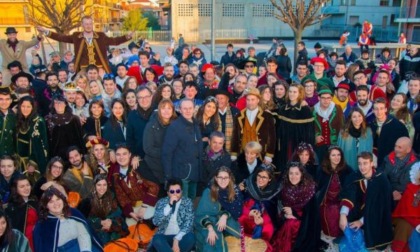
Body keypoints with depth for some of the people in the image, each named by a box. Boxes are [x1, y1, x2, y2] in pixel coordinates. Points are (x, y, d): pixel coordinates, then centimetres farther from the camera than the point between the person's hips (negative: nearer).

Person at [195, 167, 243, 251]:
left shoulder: (235, 190, -3)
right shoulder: (208, 191, -9)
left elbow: (237, 211, -6)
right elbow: (201, 214, -14)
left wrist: (225, 216, -25)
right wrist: (210, 228, -29)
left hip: (227, 221, 4)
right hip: (209, 223, -3)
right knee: (213, 241, -34)